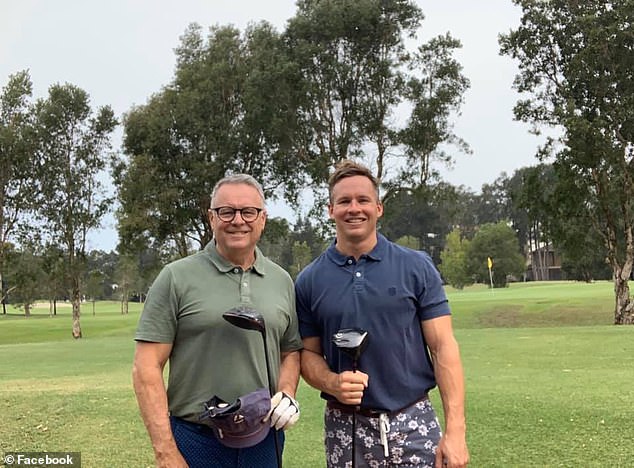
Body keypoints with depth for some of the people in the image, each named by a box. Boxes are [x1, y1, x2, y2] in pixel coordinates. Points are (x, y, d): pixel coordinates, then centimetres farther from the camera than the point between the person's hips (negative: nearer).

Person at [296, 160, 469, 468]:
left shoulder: (417, 268, -1)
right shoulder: (309, 281, 2)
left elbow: (443, 347, -4)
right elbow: (309, 353, 7)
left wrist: (455, 430, -11)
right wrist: (332, 383, -15)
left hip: (414, 423, -1)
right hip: (345, 428, 1)